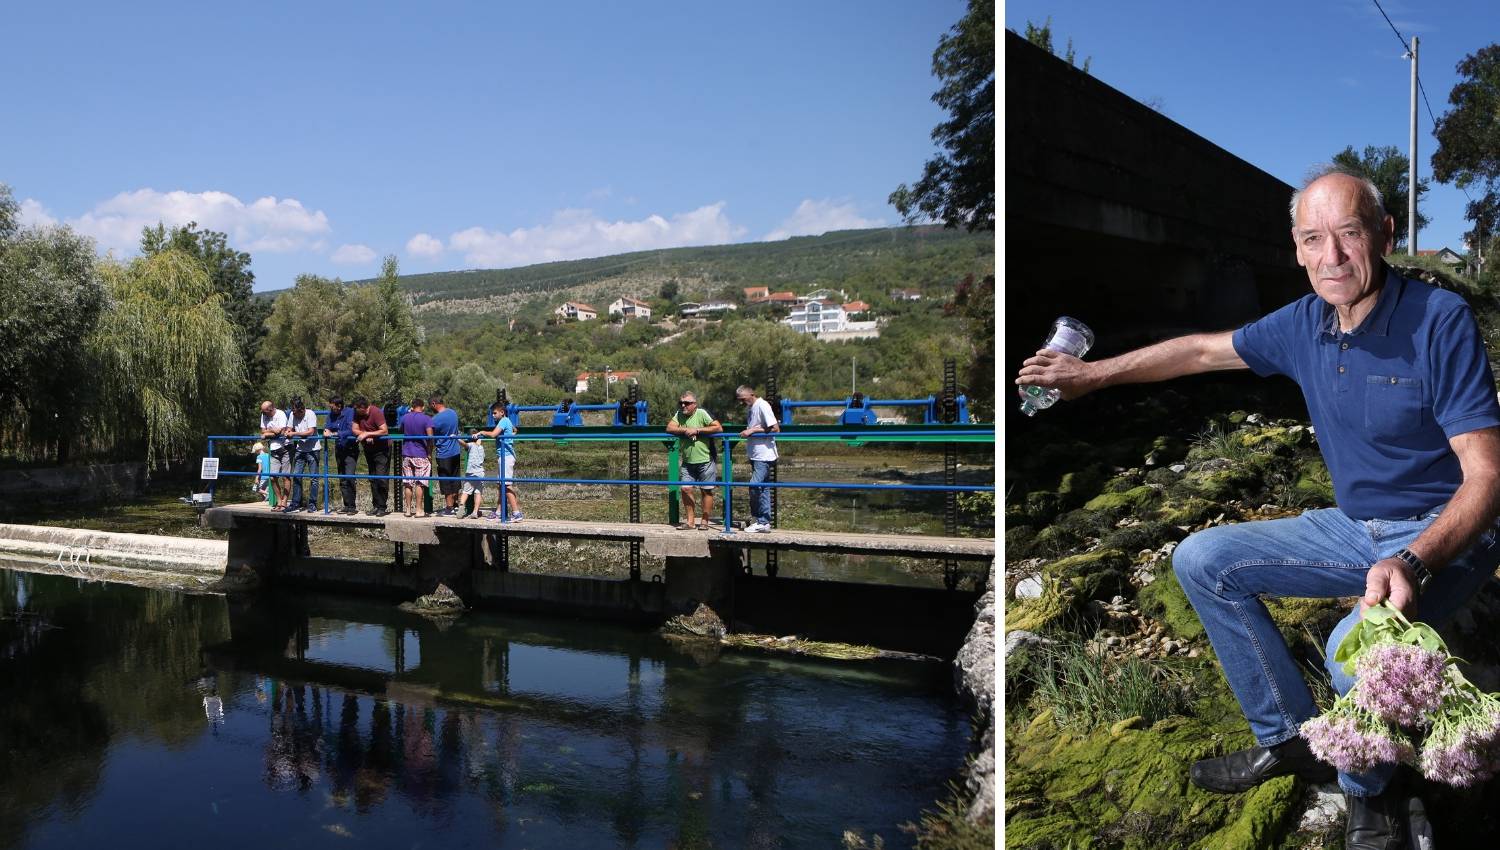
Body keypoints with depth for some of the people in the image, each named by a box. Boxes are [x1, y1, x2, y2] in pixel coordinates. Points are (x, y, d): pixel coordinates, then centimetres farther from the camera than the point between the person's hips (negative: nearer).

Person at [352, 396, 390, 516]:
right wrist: (366, 436, -19)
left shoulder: (376, 412, -21)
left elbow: (384, 431, -26)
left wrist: (367, 433, -25)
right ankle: (376, 505, 16)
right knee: (372, 479, 10)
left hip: (382, 448, -7)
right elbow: (355, 430, -2)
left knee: (381, 478, -11)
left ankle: (382, 507, -5)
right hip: (369, 449, 7)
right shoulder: (357, 414, -1)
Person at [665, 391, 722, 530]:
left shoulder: (702, 413, -11)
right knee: (686, 489, 0)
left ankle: (704, 522, 9)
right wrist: (686, 430, -17)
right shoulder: (679, 415, 7)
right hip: (687, 462, 5)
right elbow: (669, 428, -4)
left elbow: (718, 428, -18)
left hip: (705, 460, -5)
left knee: (706, 491, 1)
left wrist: (697, 430, -19)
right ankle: (690, 521, 10)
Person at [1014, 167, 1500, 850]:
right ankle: (1292, 739, 13)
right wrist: (1090, 375, 18)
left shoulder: (1440, 321, -21)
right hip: (1352, 526, 7)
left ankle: (1370, 794, 1)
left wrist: (1413, 563, -40)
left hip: (1444, 536, -7)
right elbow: (1203, 350, 15)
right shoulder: (1304, 324, -1)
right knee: (1201, 560, 2)